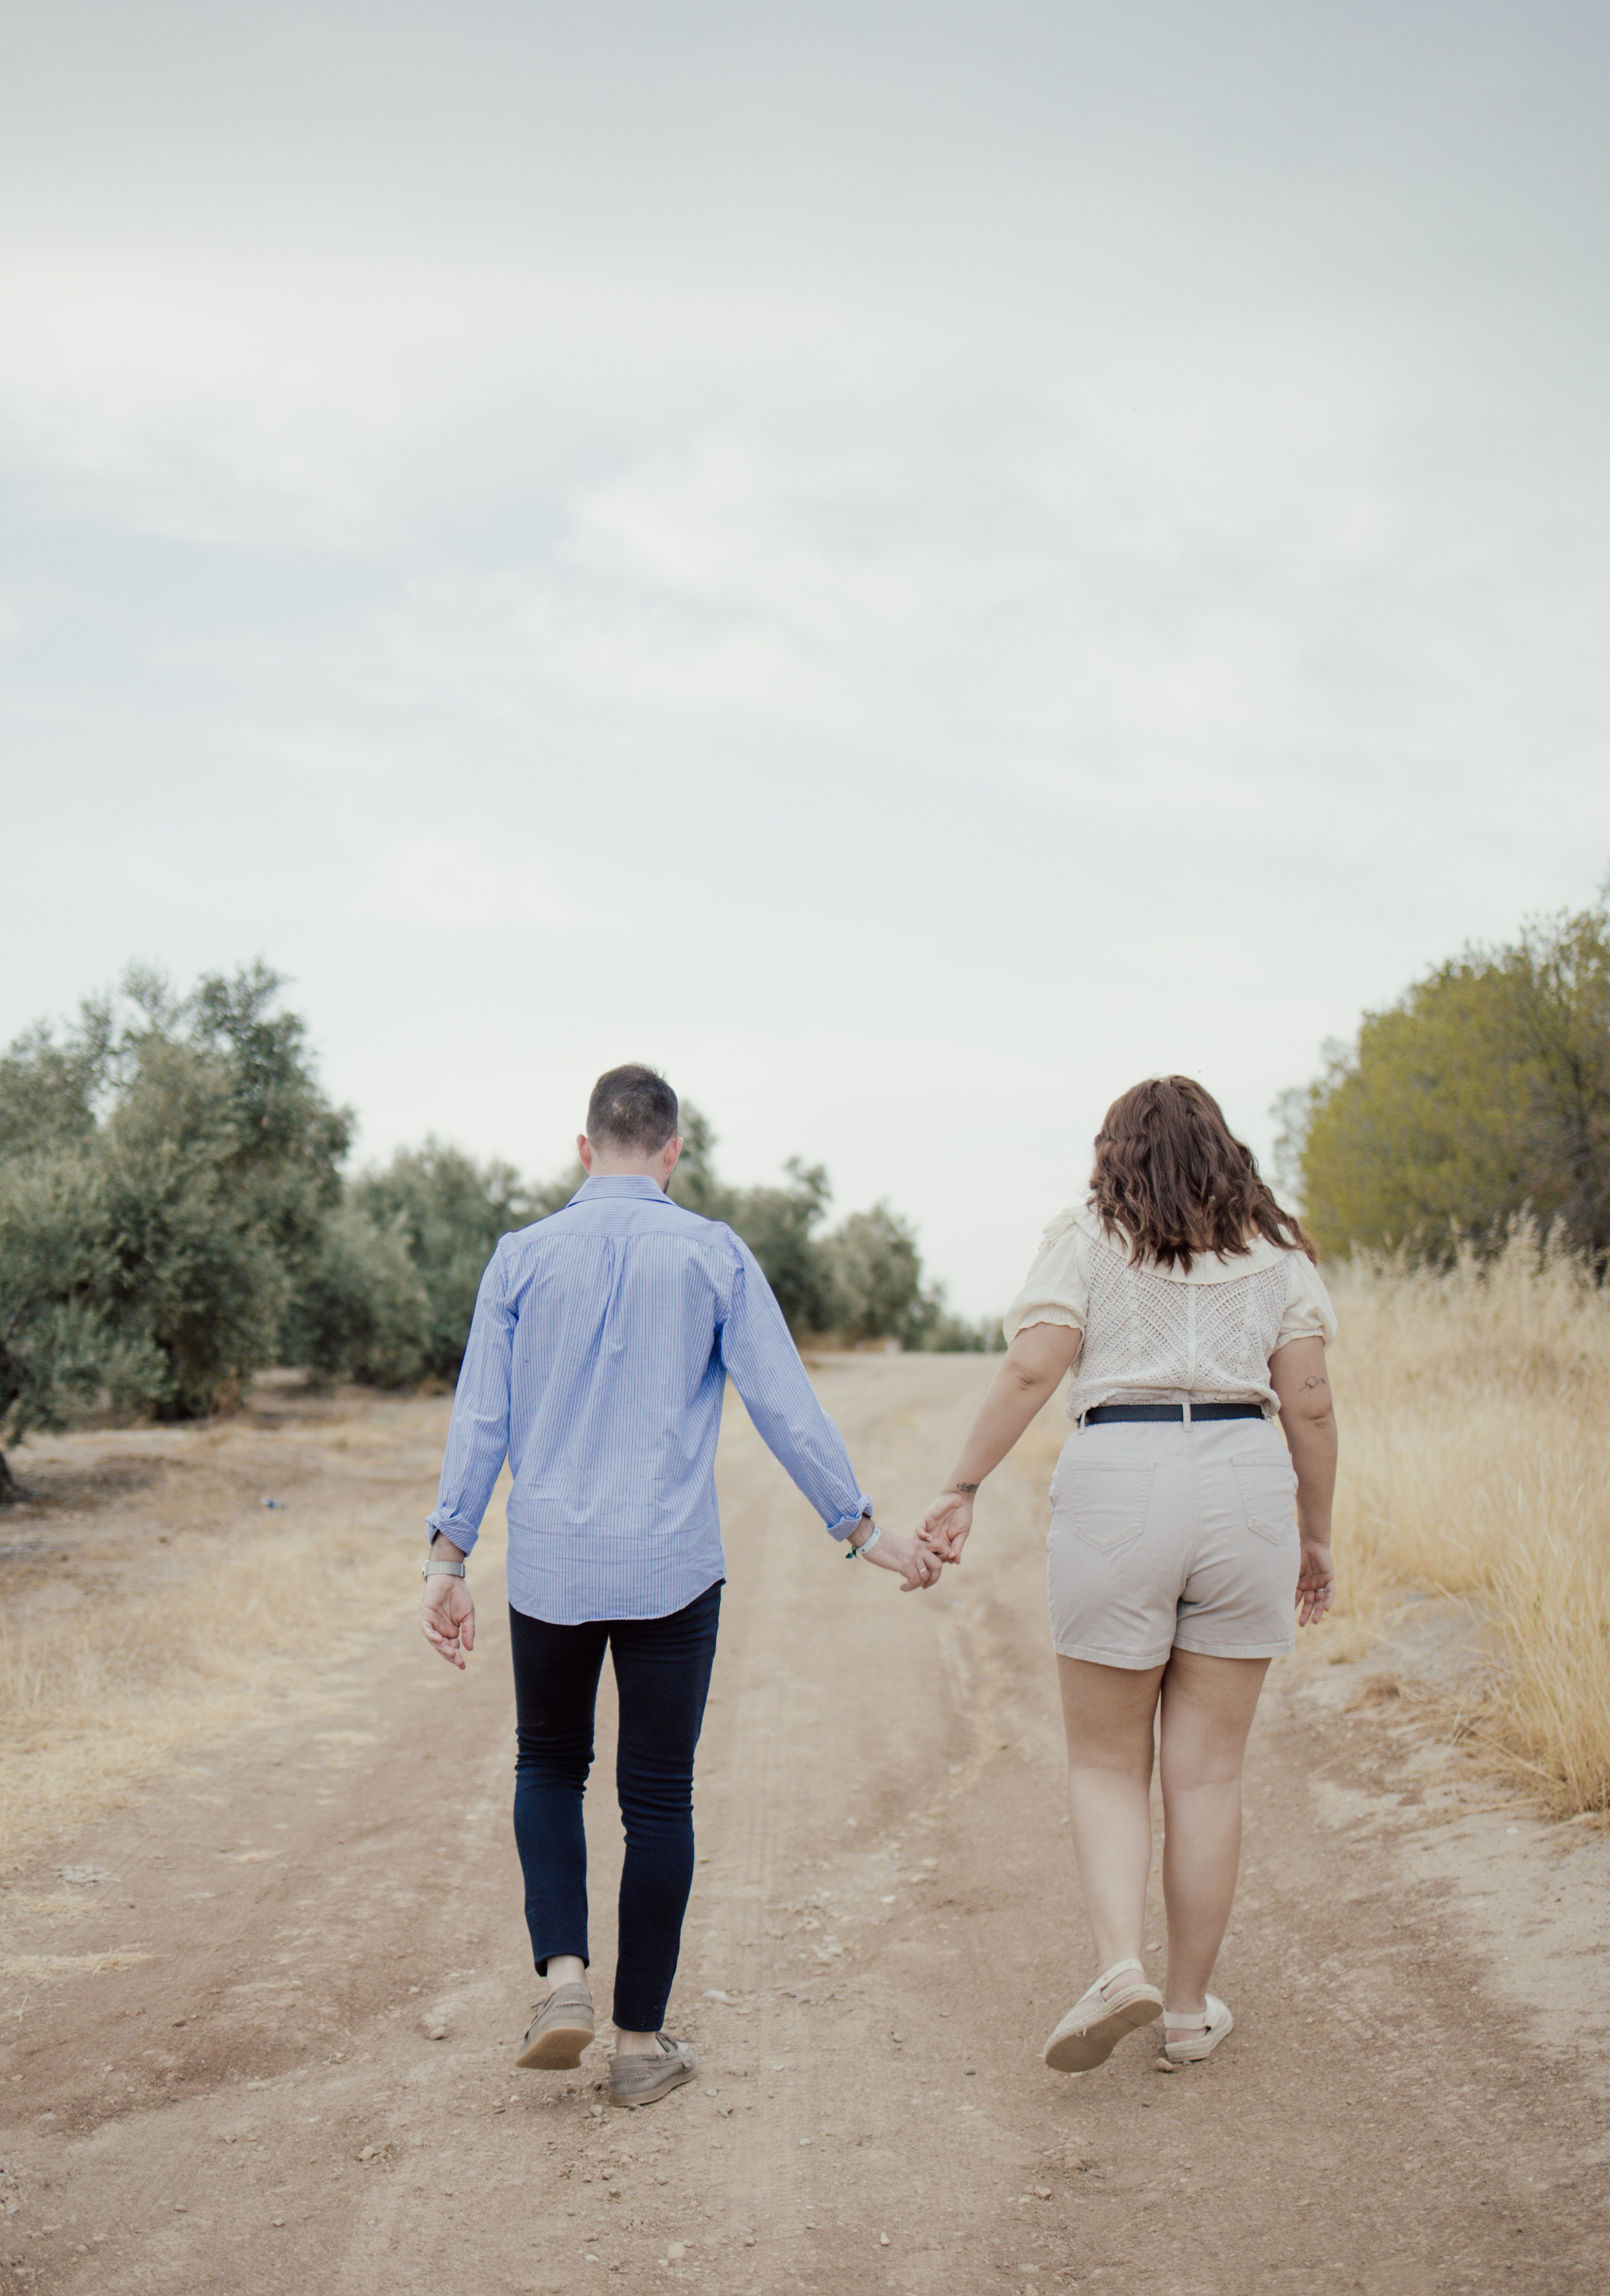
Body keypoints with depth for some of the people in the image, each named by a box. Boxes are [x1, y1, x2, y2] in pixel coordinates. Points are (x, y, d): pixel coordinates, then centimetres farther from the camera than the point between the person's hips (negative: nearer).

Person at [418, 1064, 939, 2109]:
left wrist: (448, 1560, 4)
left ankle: (564, 1976, 3)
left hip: (550, 1566, 1)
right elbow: (785, 1403, -3)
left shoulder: (524, 1256, 2)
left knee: (550, 1766, 20)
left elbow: (480, 1417, 1)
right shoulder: (713, 1254, -1)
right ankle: (642, 2042, 12)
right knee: (658, 1795, 7)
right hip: (673, 1565, -1)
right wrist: (865, 1528, 5)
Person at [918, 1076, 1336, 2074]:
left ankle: (1120, 1965, -9)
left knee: (1107, 1763, 11)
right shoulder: (1276, 1249, 10)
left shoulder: (1087, 1241, 5)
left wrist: (962, 1488, -3)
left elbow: (1030, 1370, -8)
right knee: (1208, 1769, 10)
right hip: (1247, 1494, 2)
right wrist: (1316, 1536, 12)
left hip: (1117, 1491, -2)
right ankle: (1191, 2008, 16)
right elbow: (1310, 1404, 5)